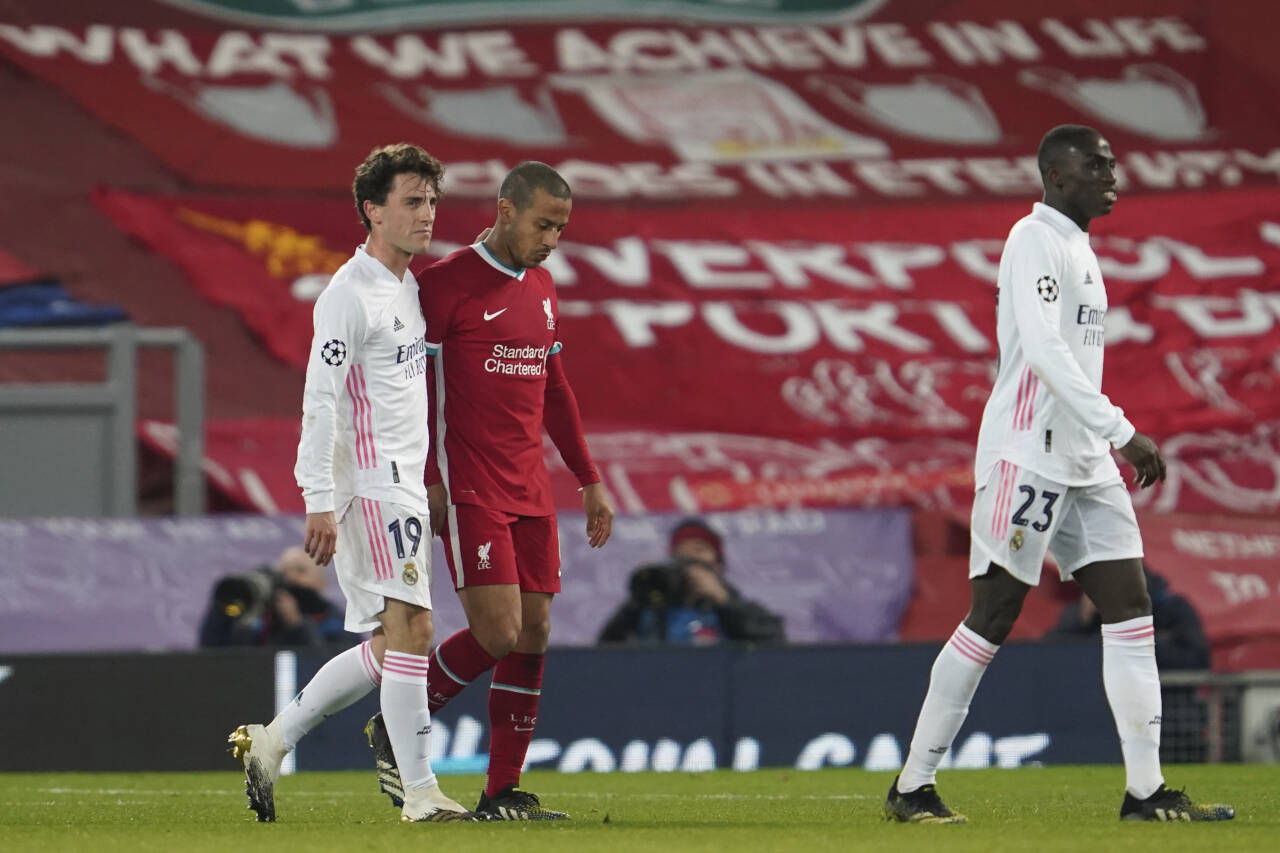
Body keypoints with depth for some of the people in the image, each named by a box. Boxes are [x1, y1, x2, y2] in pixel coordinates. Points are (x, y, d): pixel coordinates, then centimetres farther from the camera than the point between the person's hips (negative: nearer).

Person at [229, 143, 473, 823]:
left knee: (387, 648, 10)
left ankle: (271, 741, 19)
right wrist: (320, 503, -22)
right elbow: (320, 401, -16)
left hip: (403, 485, 9)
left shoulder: (409, 288, 17)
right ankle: (420, 794, -14)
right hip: (371, 486, -9)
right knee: (411, 628, -14)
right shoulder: (349, 294, -11)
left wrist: (434, 486, 23)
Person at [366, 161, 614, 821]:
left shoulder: (541, 288, 15)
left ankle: (503, 791, 6)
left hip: (530, 491, 7)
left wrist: (589, 482, 22)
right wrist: (426, 481, -16)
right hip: (468, 490, -7)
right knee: (498, 631, -15)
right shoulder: (448, 283, -8)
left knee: (534, 631, 2)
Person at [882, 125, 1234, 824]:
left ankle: (1145, 791, 0)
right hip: (1026, 457, -9)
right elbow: (1042, 349, -22)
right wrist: (1121, 432, -27)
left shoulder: (1076, 247, 19)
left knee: (1130, 611, 1)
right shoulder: (1036, 240, -10)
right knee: (990, 620, -6)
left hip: (1082, 464, 9)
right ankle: (912, 788, 2)